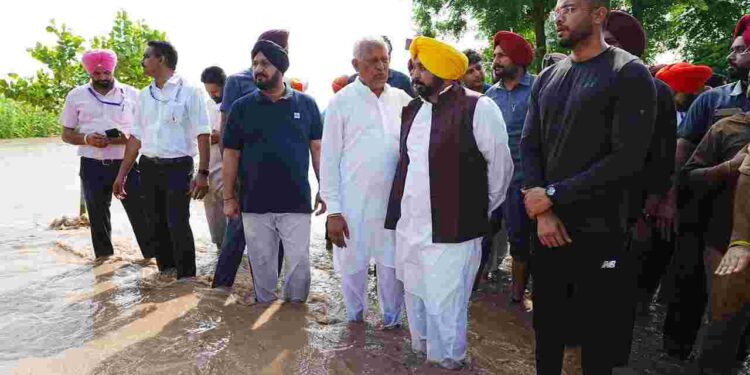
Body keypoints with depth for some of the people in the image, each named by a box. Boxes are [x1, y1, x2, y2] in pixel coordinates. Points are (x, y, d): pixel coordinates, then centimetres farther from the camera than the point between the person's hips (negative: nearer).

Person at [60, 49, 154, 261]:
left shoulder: (131, 94, 3)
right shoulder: (76, 96, 6)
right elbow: (66, 134, 8)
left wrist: (127, 137, -16)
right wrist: (86, 139, -13)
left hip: (126, 163, -1)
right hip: (92, 166, 2)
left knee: (140, 212, -2)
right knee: (98, 216, 12)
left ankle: (154, 255, 7)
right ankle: (103, 258, 27)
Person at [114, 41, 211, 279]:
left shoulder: (189, 91, -5)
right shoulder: (144, 95, 13)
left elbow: (203, 134, -11)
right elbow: (136, 138, 15)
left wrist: (202, 173, -19)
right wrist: (122, 174, 13)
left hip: (178, 167, -6)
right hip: (149, 167, 6)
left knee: (178, 224, -7)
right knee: (157, 223, 12)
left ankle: (186, 277, 6)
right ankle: (165, 271, 26)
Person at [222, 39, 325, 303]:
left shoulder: (306, 104, 1)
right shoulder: (241, 107, 2)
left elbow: (317, 148, 4)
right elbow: (231, 154, 4)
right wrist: (229, 197, 2)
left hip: (296, 201, -1)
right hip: (254, 202, 1)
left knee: (298, 261, 7)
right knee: (261, 261, 13)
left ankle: (296, 306, 28)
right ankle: (264, 305, 33)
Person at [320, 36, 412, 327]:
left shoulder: (402, 99, 6)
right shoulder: (342, 101, -3)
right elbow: (329, 157, -4)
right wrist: (333, 210, -7)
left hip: (393, 199, 3)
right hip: (353, 202, -2)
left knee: (393, 264, 12)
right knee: (353, 265, 11)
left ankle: (392, 322, 33)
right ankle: (354, 320, 34)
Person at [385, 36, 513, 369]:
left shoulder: (478, 108, -11)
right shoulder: (410, 110, 11)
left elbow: (501, 164, -3)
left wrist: (480, 210, 6)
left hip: (450, 232, -7)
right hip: (408, 228, 7)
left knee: (444, 309, 6)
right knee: (416, 301, 21)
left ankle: (447, 362, 30)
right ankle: (421, 354, 42)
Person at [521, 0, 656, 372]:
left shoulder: (629, 74, -6)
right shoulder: (546, 79, 11)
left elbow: (628, 158, -15)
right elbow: (528, 146, 5)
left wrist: (553, 194, -14)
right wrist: (543, 211, -8)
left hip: (598, 233, -4)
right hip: (548, 228, 5)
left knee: (597, 335, 11)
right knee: (546, 325, 15)